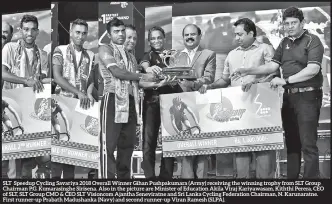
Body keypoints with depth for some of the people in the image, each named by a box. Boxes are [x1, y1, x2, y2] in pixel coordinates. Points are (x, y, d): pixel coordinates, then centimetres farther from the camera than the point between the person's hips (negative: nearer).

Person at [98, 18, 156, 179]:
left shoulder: (130, 56, 23)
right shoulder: (105, 49, 2)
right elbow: (117, 72, -12)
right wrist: (143, 77, -9)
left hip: (130, 102, 7)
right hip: (113, 100, -7)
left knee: (127, 143, 7)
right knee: (109, 143, -10)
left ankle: (124, 176, 13)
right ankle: (107, 177, -11)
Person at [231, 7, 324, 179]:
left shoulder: (312, 41, -6)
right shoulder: (285, 43, 15)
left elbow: (313, 69, -19)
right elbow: (272, 66, 11)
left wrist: (285, 80, -23)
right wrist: (248, 71, -2)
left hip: (308, 96, -7)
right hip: (289, 96, 7)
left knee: (308, 143, -8)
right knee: (291, 142, 11)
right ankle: (291, 177, 17)